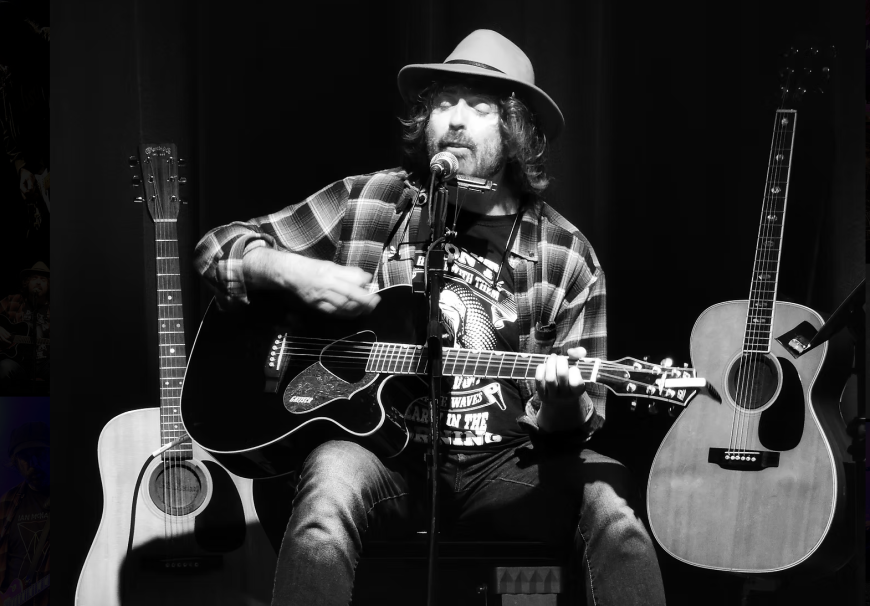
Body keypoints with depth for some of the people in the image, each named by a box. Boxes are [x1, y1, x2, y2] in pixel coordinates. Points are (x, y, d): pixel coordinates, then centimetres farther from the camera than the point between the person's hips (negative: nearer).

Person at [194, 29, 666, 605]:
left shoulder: (566, 257, 4)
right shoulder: (366, 205, 4)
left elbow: (574, 422, 6)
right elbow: (218, 248, 10)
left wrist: (563, 404, -18)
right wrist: (291, 271, -10)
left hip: (501, 467, 1)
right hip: (379, 451, 0)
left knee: (612, 500, -28)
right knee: (331, 489, -35)